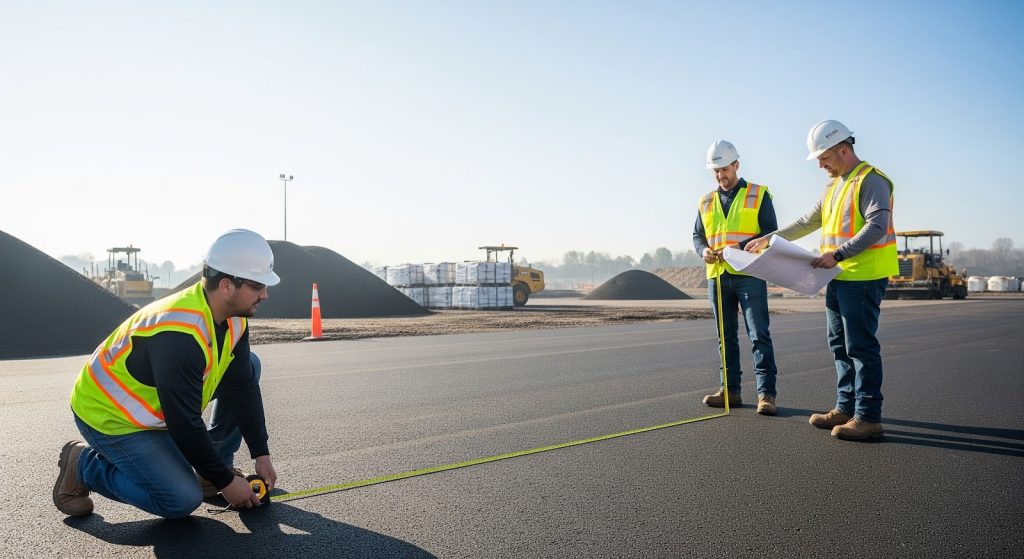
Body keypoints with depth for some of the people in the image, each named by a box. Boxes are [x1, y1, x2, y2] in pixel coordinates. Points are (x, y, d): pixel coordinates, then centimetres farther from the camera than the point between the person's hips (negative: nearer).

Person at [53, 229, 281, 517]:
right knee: (182, 501, -17)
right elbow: (185, 425, -30)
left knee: (248, 365, -1)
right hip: (109, 417, -8)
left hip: (156, 405, 9)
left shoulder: (233, 320, -9)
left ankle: (217, 464, 7)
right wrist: (225, 482, -19)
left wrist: (261, 454, -4)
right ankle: (83, 464, 3)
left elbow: (244, 386, -2)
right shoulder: (179, 335, -35)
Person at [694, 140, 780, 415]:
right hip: (717, 276, 5)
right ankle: (731, 390, 17)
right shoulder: (706, 202, 15)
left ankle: (766, 393, -2)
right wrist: (703, 250, -4)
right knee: (726, 337, 10)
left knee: (759, 335, -6)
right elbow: (697, 235, 19)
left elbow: (771, 234, -2)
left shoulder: (758, 195, 3)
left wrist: (741, 247, -17)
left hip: (749, 275, -4)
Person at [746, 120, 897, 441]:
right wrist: (770, 239, 21)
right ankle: (846, 408, 21)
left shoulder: (871, 180, -9)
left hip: (864, 278, -9)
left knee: (861, 347, -7)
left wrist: (838, 254, -25)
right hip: (838, 279, 9)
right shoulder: (834, 186, 19)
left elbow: (877, 228, -20)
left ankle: (868, 417, -2)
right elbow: (808, 222, 26)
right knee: (840, 345, 13)